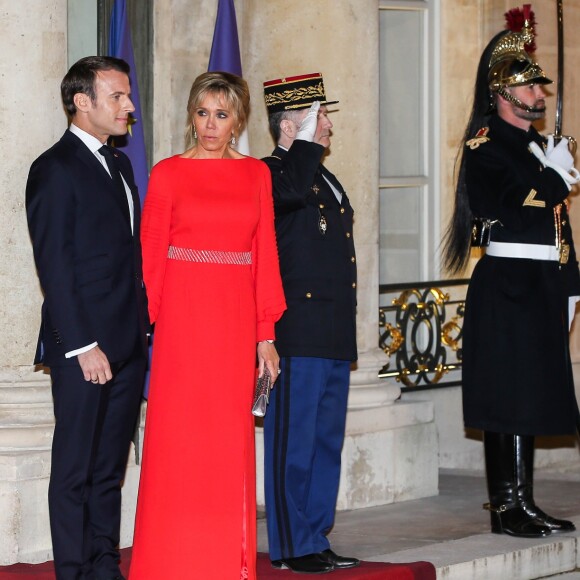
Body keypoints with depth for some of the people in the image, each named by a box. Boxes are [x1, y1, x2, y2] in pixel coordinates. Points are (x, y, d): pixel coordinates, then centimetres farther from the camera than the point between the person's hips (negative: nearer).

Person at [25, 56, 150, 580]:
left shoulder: (119, 165, 18)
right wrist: (83, 346, -17)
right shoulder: (56, 169, -8)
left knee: (110, 468, 10)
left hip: (128, 347, 8)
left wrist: (142, 330, 10)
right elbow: (54, 267, -12)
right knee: (75, 469, -1)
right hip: (85, 348, -8)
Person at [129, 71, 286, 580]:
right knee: (179, 436, -2)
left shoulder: (256, 174, 9)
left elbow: (265, 255, 7)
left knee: (231, 439, 5)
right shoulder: (168, 174, 2)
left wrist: (266, 333, 3)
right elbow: (150, 256, 0)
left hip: (236, 320, 2)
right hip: (183, 316, -2)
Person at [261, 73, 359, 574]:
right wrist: (307, 140, -19)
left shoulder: (325, 179, 21)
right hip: (298, 334, -9)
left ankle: (316, 540, 19)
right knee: (294, 443, -3)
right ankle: (292, 546, 1)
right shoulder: (270, 173, -8)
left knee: (327, 442, 12)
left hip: (335, 339, 9)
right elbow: (294, 192, -34)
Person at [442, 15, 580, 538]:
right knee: (510, 398, -6)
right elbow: (510, 211, -20)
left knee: (531, 396, 10)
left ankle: (522, 504, 14)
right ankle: (508, 508, -3)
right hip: (509, 285, -8)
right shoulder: (486, 144, -8)